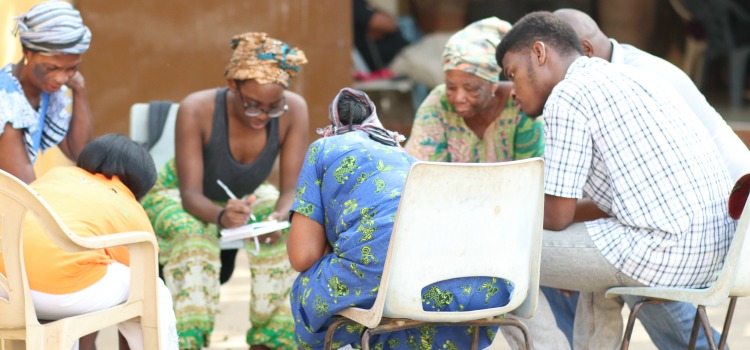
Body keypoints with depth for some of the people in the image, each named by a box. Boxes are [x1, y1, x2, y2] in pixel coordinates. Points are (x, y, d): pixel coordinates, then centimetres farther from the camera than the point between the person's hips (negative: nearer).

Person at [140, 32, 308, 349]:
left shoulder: (294, 111, -26)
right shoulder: (196, 110, -33)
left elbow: (292, 188, -24)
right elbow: (191, 194, -32)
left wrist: (281, 216, -48)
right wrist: (220, 216, -55)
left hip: (247, 197, 3)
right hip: (177, 197, -3)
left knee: (287, 238, -27)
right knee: (193, 236, -37)